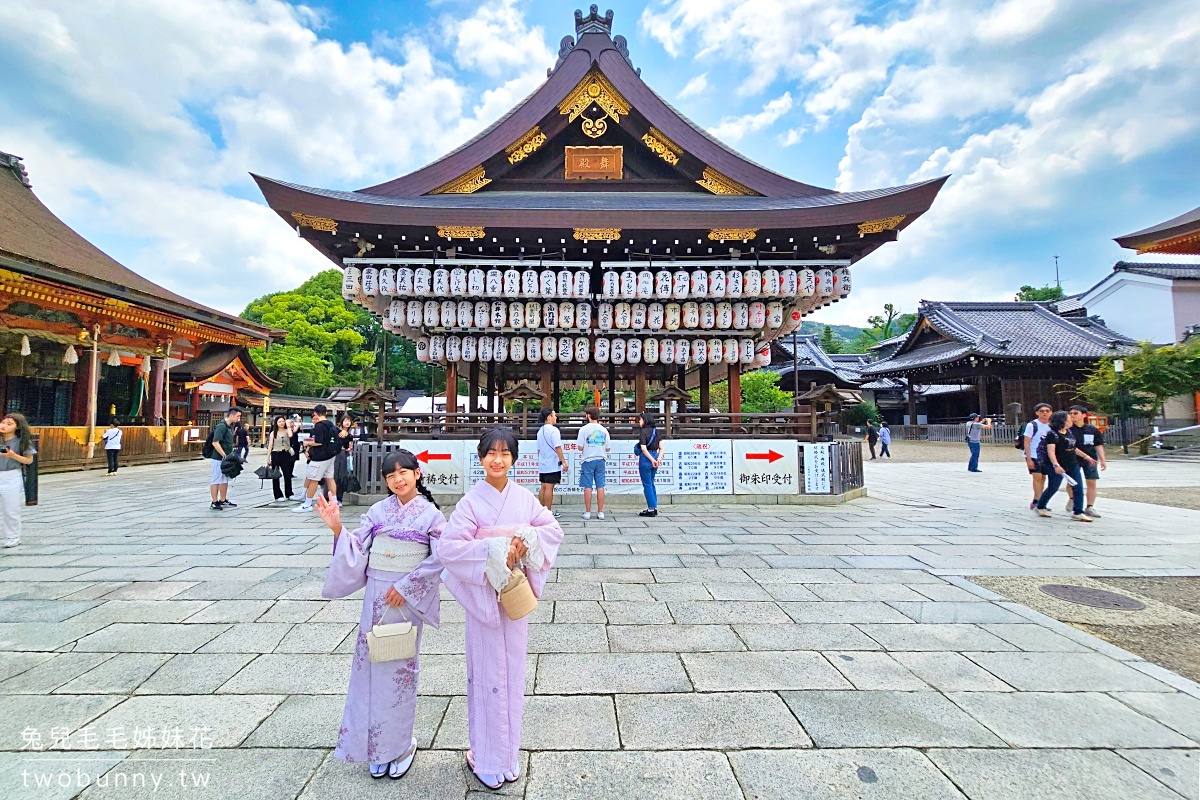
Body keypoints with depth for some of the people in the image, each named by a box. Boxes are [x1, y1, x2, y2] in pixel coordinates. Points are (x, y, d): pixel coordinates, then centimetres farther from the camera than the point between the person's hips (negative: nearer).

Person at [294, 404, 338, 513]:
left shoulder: (319, 426, -15)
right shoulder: (331, 424, 11)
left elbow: (318, 442, -21)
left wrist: (307, 443, -4)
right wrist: (312, 439, 25)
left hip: (320, 457, -9)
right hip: (330, 455, 9)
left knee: (312, 479, -3)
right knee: (329, 478, 11)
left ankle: (307, 505, 1)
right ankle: (334, 502, 13)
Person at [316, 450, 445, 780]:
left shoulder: (431, 513, -8)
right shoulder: (377, 511, 2)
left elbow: (438, 558, -10)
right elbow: (357, 548, 2)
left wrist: (405, 587, -14)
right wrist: (337, 528, -12)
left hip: (407, 599, -3)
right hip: (375, 595, 4)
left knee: (400, 668, 6)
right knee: (372, 665, 10)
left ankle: (401, 744, 27)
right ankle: (378, 746, 29)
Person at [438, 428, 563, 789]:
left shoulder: (524, 497, -2)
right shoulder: (471, 501, -12)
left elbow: (553, 529, 3)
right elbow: (449, 547, -18)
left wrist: (528, 540, -15)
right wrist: (494, 551, -24)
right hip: (483, 595, -3)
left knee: (513, 670, 14)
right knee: (487, 673, 10)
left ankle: (509, 752, 33)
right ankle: (486, 758, 30)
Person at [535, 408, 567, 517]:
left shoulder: (540, 431, 12)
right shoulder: (553, 430, -13)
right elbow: (557, 448, -18)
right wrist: (563, 461, -15)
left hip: (542, 464, 8)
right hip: (553, 465, -8)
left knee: (543, 487, 12)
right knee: (549, 487, -4)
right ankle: (548, 511, 0)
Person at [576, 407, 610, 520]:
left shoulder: (584, 429, -6)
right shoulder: (604, 430, 6)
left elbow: (580, 447, -10)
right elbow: (608, 448, 8)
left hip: (588, 460, -3)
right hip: (600, 460, 3)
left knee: (588, 487, 2)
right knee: (600, 487, 6)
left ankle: (587, 512, 5)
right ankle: (600, 512, 9)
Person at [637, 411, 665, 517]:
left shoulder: (643, 432, -11)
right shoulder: (656, 431, 10)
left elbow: (643, 448, -18)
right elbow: (661, 448, 5)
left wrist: (652, 460, -18)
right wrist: (659, 458, -5)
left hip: (645, 459, -7)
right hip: (654, 457, 7)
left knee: (647, 485, 1)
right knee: (651, 484, 17)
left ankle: (651, 509, 5)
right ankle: (654, 508, 21)